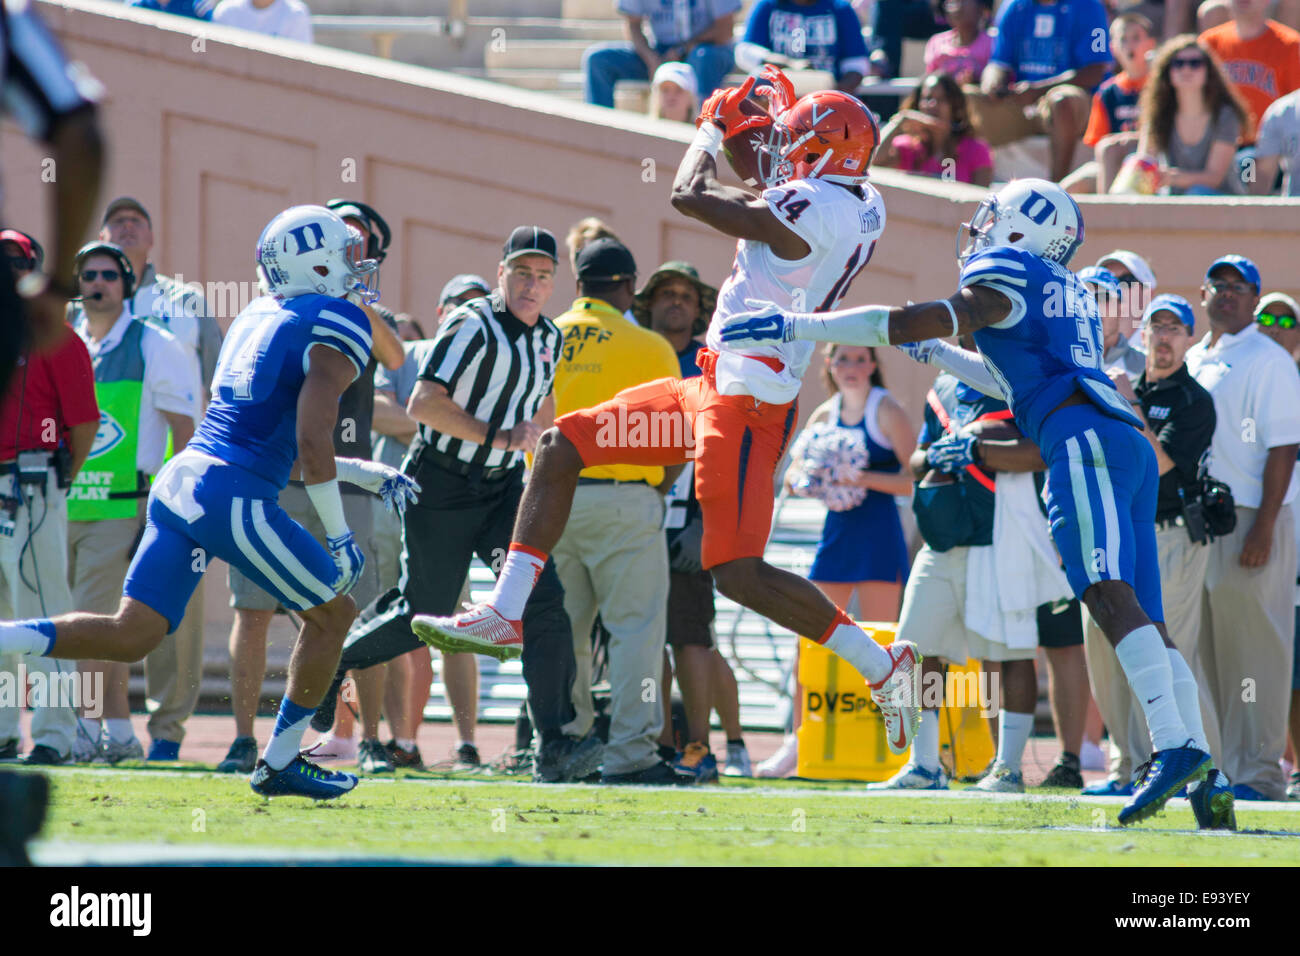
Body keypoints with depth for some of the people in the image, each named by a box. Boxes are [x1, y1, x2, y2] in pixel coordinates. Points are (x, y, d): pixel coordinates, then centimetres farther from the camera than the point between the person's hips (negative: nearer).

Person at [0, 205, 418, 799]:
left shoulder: (257, 320, 22)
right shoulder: (334, 327, -5)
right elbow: (311, 443, -14)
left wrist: (366, 475, 33)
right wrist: (337, 537, -6)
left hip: (180, 481, 8)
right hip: (234, 499, -8)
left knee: (129, 636, 4)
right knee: (333, 614, 11)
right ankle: (279, 764, 13)